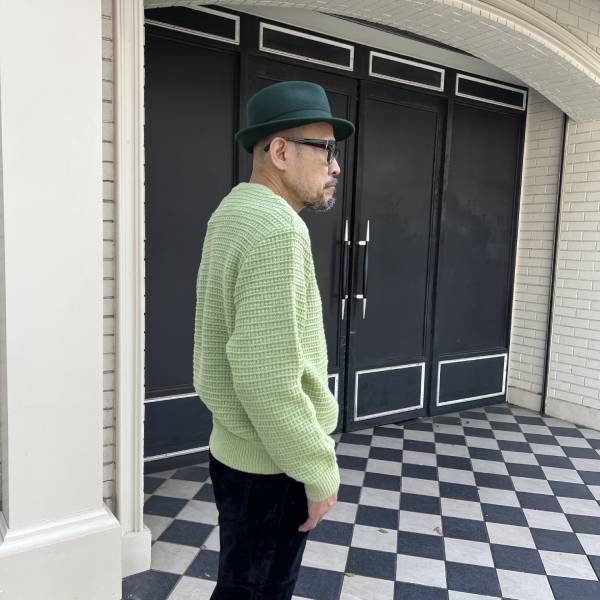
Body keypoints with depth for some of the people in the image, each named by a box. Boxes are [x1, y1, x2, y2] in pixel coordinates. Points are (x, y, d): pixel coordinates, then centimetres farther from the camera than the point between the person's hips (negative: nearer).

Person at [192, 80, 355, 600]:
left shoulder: (236, 210, 8)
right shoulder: (278, 231, -25)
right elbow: (268, 380, -29)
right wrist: (320, 471, -17)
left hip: (238, 450, 9)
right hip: (270, 465, -9)